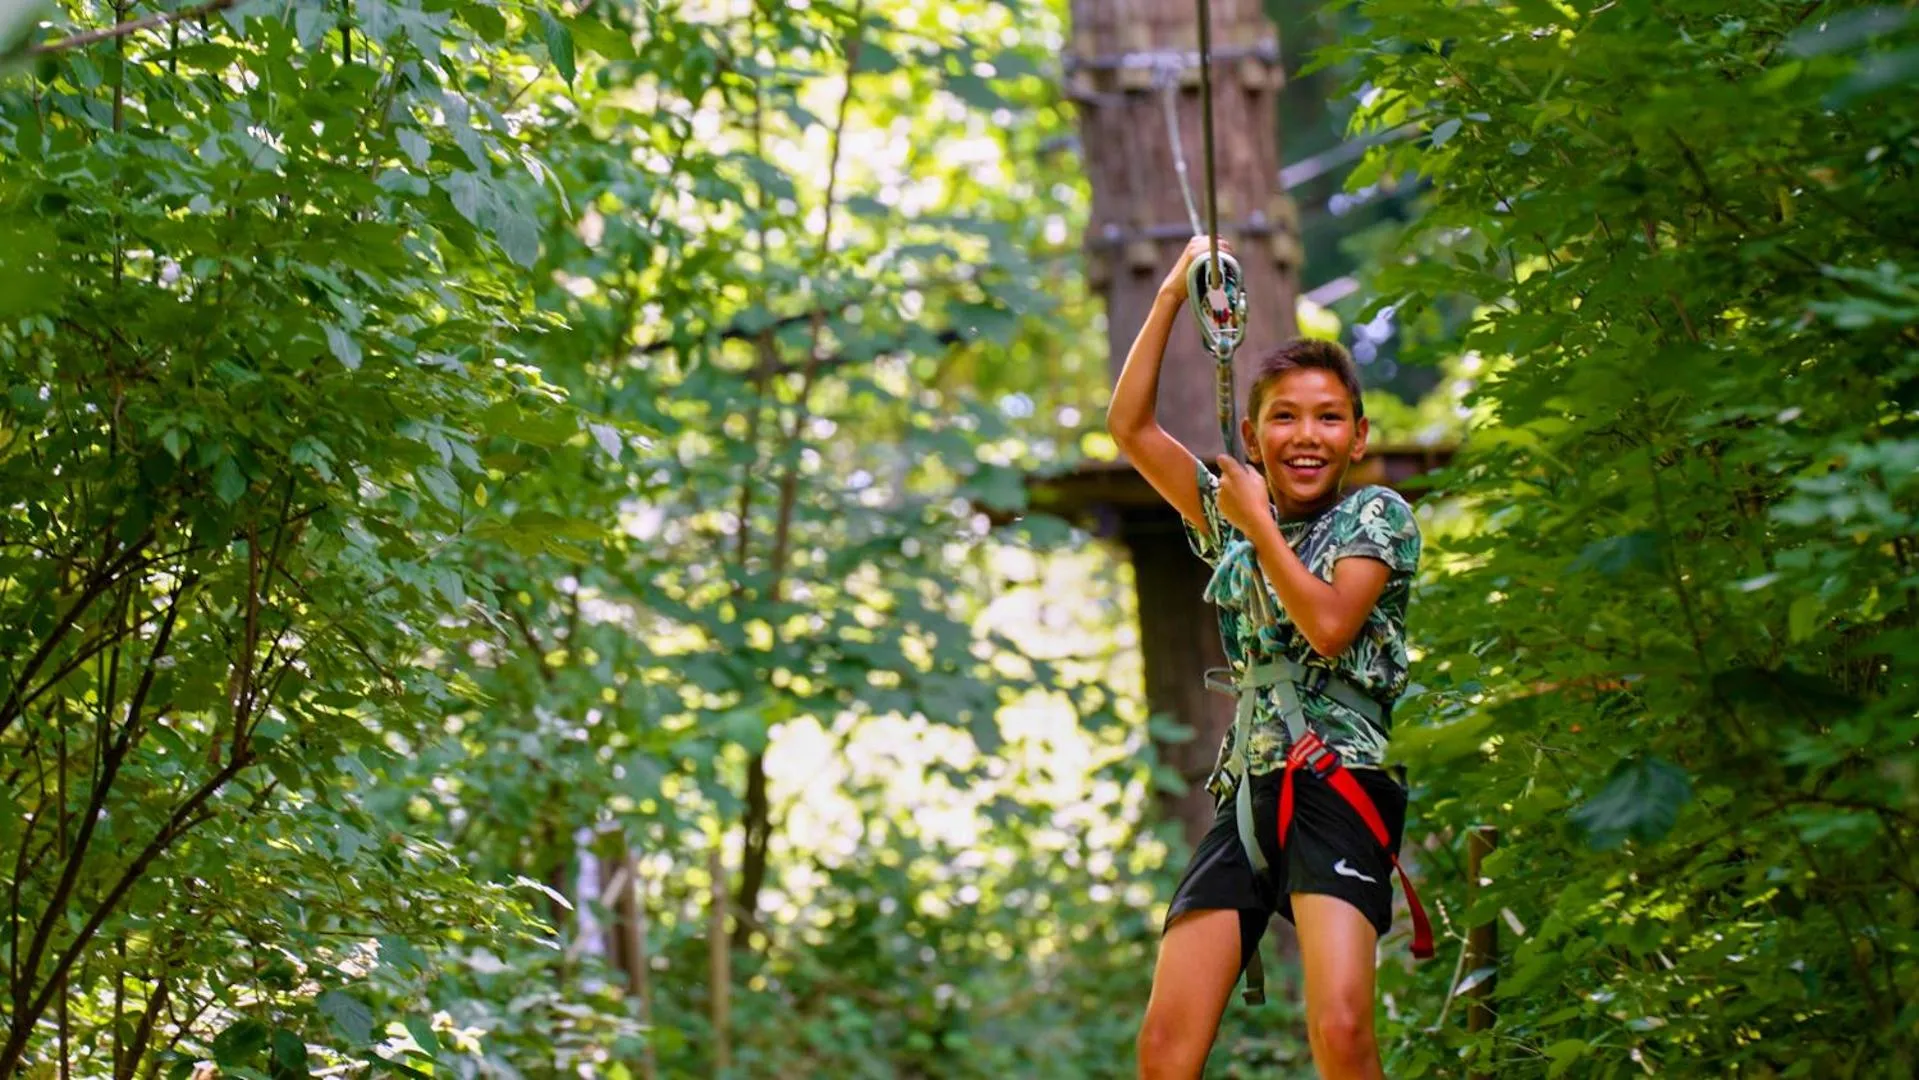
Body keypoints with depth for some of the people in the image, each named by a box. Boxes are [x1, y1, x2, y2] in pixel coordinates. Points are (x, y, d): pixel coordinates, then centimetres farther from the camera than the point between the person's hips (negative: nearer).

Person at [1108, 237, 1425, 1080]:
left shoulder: (1377, 514, 6)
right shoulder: (1230, 522, 19)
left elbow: (1330, 623, -10)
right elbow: (1130, 424, 17)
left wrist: (1260, 520, -1)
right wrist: (1173, 295, 13)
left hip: (1341, 781, -5)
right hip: (1247, 790, 5)